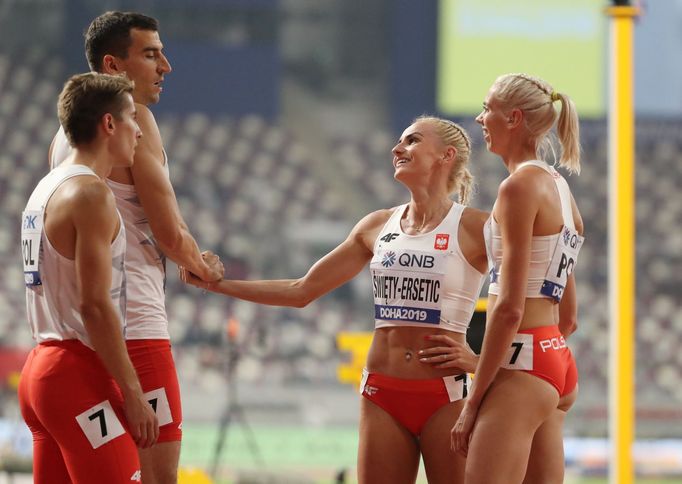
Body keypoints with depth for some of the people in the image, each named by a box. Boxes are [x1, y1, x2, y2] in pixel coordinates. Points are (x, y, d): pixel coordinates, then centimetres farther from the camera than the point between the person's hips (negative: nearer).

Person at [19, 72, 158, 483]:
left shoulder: (46, 190, 16)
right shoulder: (90, 193, -13)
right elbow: (95, 304, -18)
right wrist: (133, 394, -17)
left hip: (42, 367, 10)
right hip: (78, 372, -10)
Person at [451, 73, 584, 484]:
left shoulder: (520, 187, -10)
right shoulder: (559, 188, 18)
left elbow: (510, 308, -16)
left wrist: (473, 401, -14)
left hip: (521, 364, -10)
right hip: (559, 361, 10)